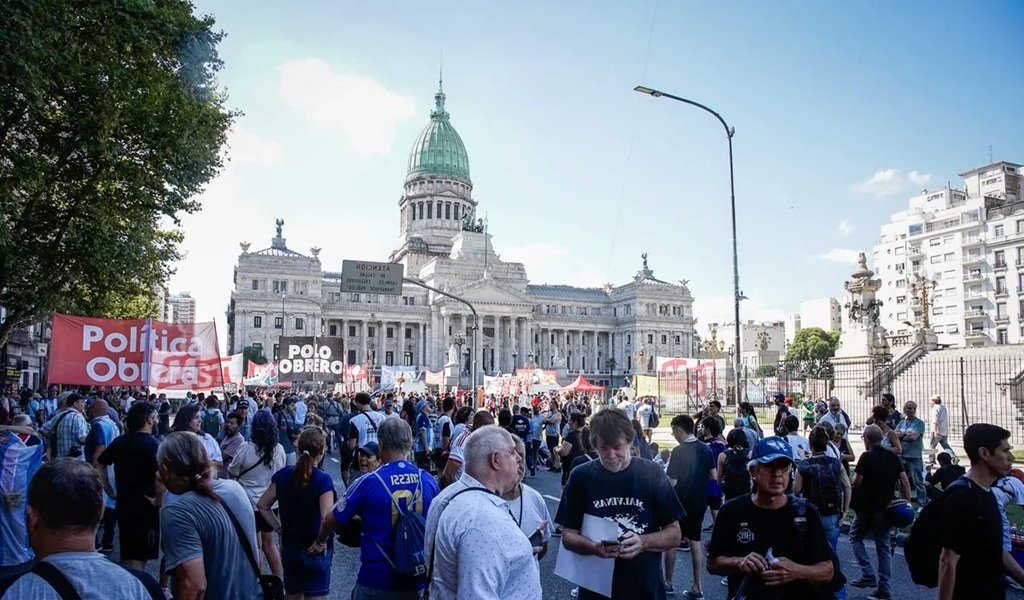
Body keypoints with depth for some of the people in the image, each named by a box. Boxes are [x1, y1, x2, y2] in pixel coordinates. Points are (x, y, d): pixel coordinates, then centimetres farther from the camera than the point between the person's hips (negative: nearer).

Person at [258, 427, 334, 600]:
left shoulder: (282, 475, -2)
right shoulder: (323, 479, -19)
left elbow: (262, 506, 5)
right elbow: (327, 519, -25)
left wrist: (279, 528, 7)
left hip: (289, 548, 5)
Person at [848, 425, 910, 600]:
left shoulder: (867, 457, -13)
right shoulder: (893, 457, 4)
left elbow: (857, 482, -15)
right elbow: (904, 480, 2)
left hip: (867, 507, -5)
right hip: (886, 508, 5)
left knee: (856, 537, 14)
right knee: (883, 546, 10)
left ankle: (868, 575, 1)